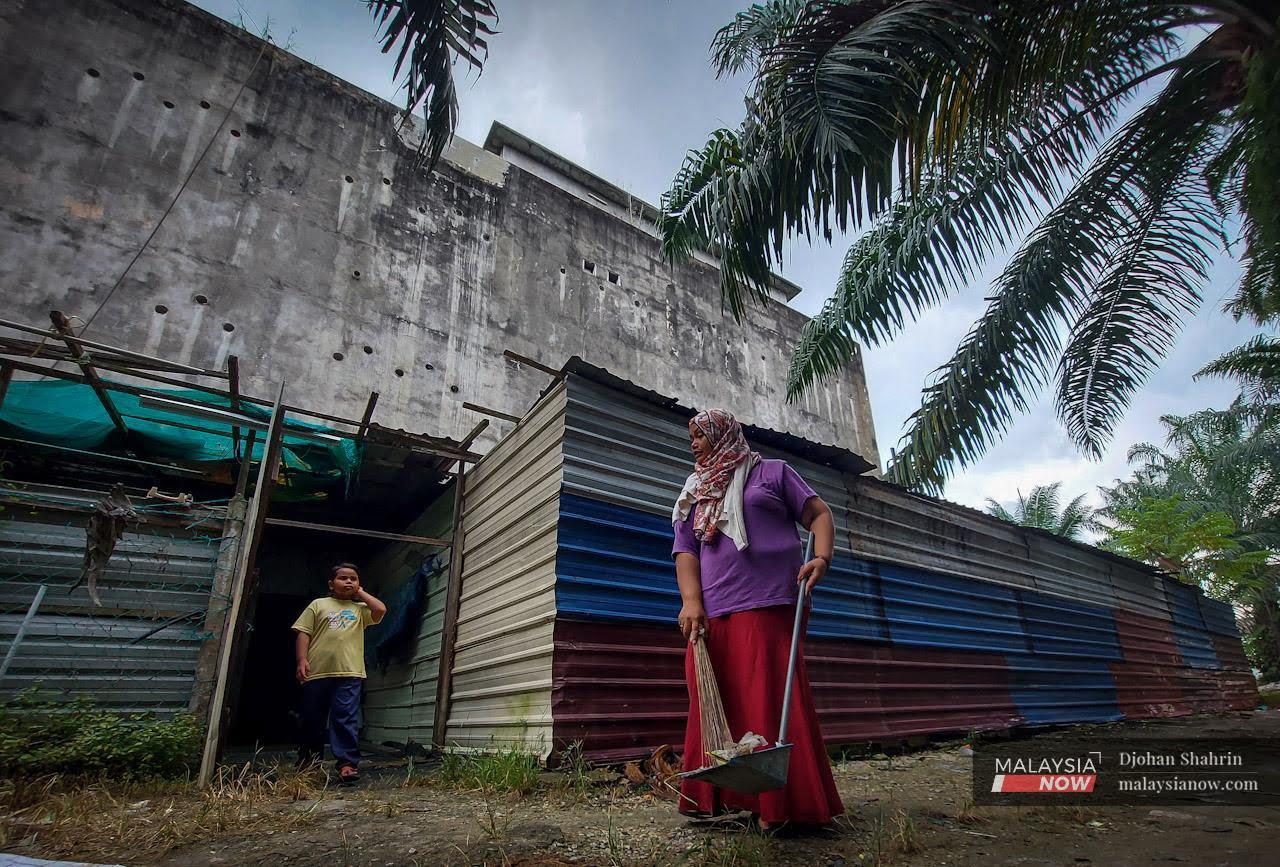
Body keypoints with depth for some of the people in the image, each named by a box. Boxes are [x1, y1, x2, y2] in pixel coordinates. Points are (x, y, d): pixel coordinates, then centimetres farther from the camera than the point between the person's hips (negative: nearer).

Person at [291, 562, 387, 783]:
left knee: (346, 718, -8)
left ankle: (347, 763, -8)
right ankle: (307, 762, 29)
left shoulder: (360, 609, 15)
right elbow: (304, 633, 7)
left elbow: (381, 610, -5)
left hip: (349, 673, -1)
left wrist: (361, 593, 7)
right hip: (317, 671, 1)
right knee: (312, 719, 11)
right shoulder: (319, 604, 14)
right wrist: (302, 660, -7)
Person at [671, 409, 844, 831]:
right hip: (710, 615, 5)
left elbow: (819, 513, 6)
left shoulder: (772, 472, 11)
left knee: (770, 701, -7)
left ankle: (778, 805, 4)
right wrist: (691, 601, -6)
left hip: (767, 609, -4)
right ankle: (717, 798, 14)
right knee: (716, 705, 3)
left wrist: (821, 557, -13)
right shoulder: (693, 496, 21)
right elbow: (685, 552, 10)